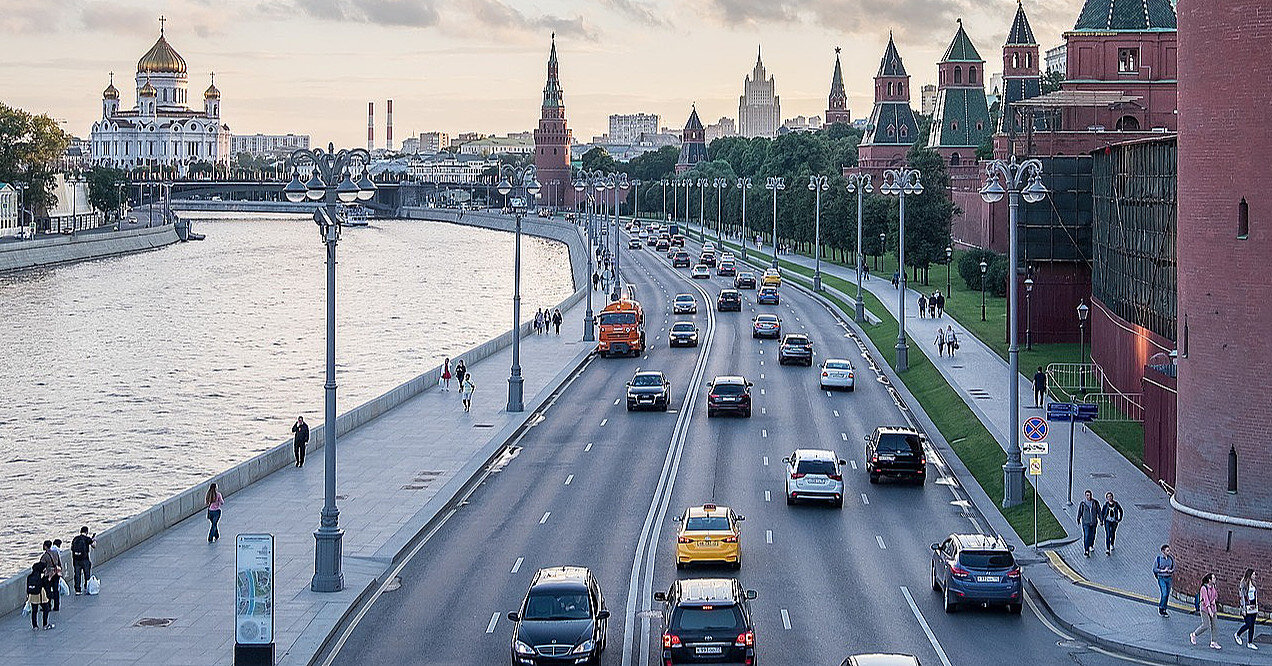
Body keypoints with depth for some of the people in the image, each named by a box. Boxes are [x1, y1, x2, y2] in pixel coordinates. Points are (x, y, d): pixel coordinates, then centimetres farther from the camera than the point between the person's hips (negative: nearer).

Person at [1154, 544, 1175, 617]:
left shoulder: (1171, 559, 3)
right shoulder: (1158, 559, -9)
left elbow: (1173, 567, 13)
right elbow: (1154, 569, -6)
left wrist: (1170, 571, -9)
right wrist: (1163, 570, -16)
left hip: (1169, 578, 5)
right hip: (1161, 578, -5)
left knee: (1167, 595, 8)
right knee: (1164, 594, -16)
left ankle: (1164, 610, 19)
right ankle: (1160, 608, 3)